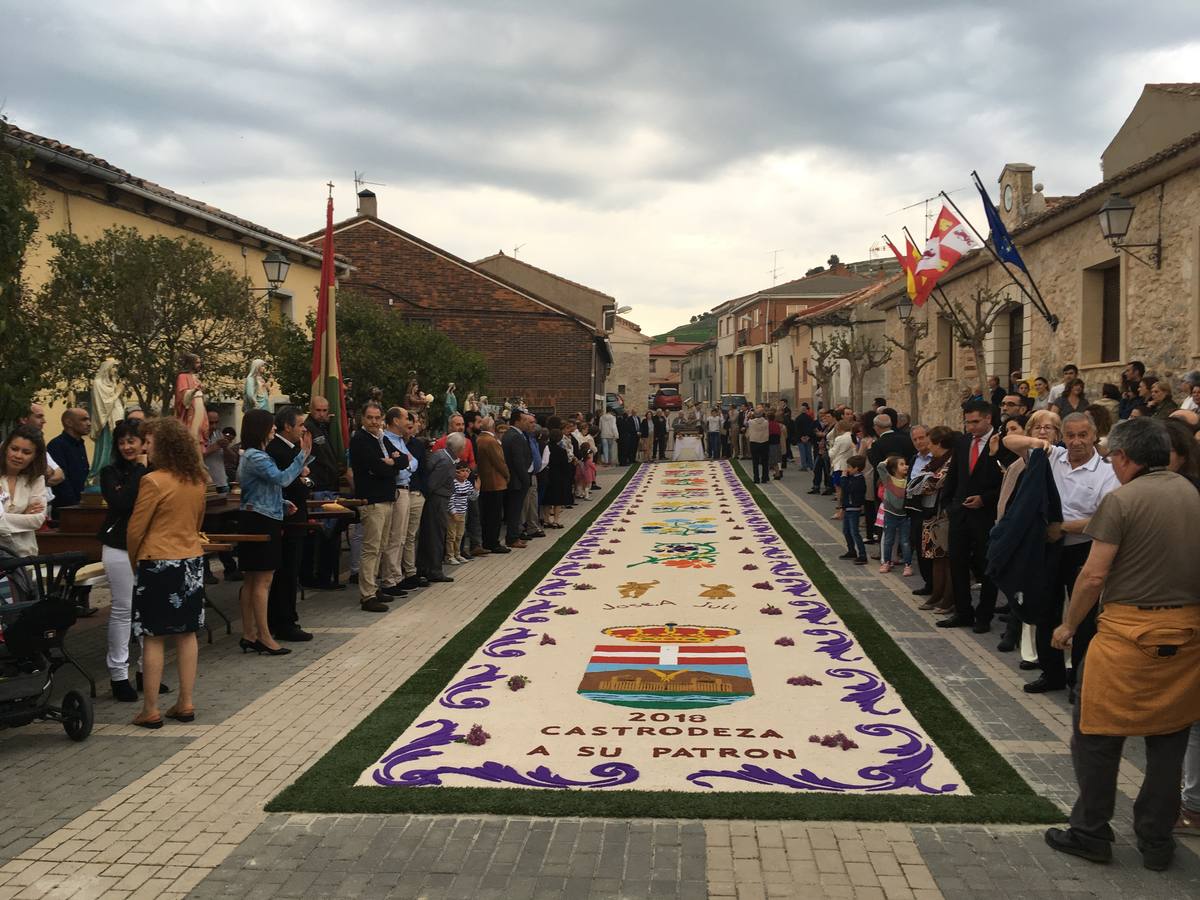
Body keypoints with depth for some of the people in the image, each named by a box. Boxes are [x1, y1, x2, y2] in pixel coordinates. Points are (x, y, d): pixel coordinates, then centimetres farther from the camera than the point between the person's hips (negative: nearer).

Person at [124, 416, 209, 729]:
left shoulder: (153, 481, -15)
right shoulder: (197, 481, 5)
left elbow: (135, 530, -10)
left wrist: (134, 562, 6)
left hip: (158, 563, -6)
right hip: (192, 560, 7)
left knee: (153, 637, 0)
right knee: (186, 633, 11)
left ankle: (150, 711, 5)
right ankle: (186, 703, 16)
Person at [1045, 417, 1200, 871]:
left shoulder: (1122, 500, -12)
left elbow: (1094, 574, -13)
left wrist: (1069, 624, -1)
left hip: (1130, 630, -6)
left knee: (1096, 733, 8)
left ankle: (1091, 833, 16)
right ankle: (1156, 841, 24)